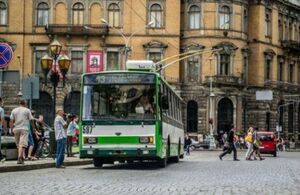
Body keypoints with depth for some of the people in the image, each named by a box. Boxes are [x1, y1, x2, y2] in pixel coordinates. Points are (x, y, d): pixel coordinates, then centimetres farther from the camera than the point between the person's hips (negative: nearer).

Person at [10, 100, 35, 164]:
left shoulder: (14, 110, 12)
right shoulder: (27, 110, 3)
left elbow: (11, 121, 4)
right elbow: (31, 120, 2)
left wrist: (12, 129, 6)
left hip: (16, 129, 4)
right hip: (24, 128, -4)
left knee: (18, 144, 15)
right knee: (22, 144, -11)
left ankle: (21, 158, 20)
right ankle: (19, 158, -26)